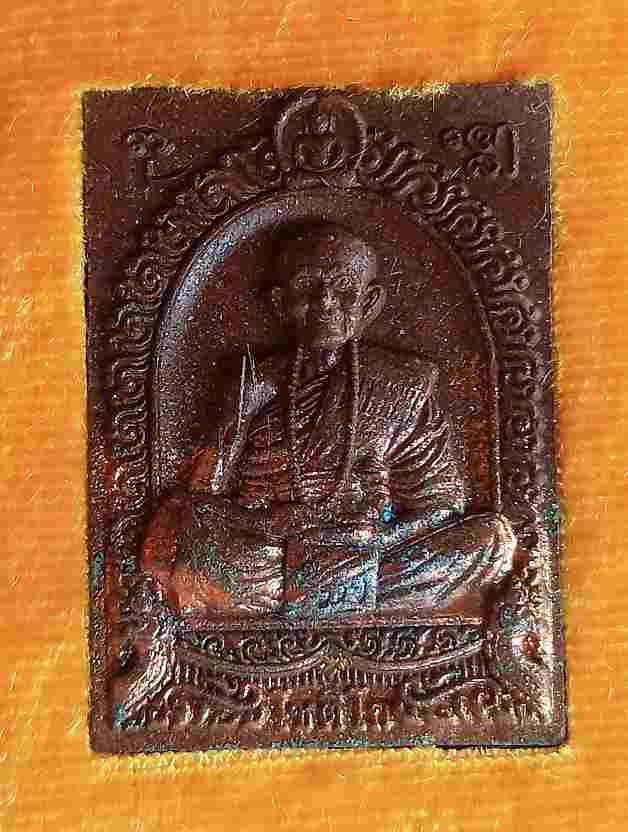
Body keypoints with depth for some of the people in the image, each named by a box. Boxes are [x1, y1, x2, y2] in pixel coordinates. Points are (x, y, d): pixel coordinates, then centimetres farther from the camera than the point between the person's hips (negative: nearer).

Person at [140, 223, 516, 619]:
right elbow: (207, 497, 4)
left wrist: (376, 537, -12)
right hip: (265, 557, 0)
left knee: (492, 538, -21)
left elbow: (439, 502, 3)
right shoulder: (258, 386, 7)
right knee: (172, 521, -21)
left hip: (371, 556, 1)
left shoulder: (402, 385, 6)